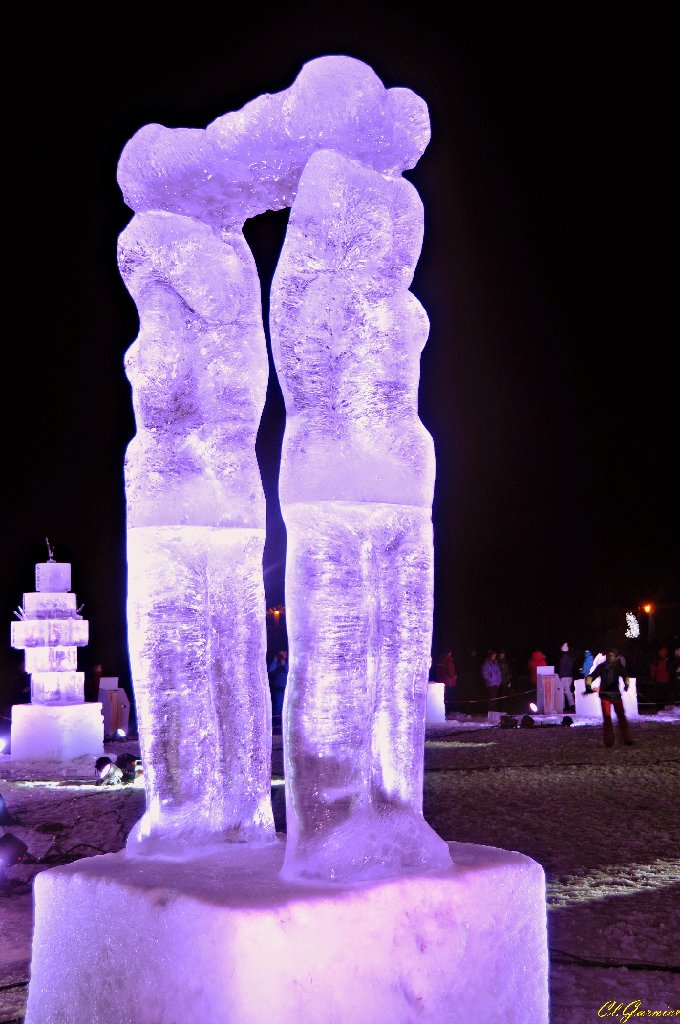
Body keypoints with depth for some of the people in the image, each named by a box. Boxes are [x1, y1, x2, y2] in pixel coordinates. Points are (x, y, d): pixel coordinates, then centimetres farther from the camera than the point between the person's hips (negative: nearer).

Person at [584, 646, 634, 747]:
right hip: (604, 695, -1)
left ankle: (626, 739, 11)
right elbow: (591, 677, -5)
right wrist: (588, 686, -23)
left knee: (622, 716, 3)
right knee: (607, 718, -2)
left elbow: (625, 676, -11)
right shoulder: (601, 667, -3)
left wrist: (626, 684, -33)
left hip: (616, 694, 1)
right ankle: (609, 740, 3)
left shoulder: (619, 667, 0)